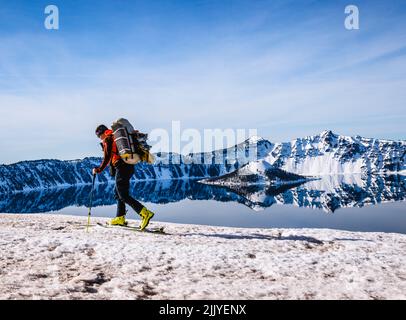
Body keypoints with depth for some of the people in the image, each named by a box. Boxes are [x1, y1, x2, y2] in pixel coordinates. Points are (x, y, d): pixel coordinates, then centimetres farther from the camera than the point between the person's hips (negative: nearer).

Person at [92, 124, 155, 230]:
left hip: (121, 167, -9)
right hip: (129, 166, 9)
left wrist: (99, 170, 0)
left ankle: (145, 213, -22)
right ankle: (120, 218, 19)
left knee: (123, 195, -9)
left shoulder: (107, 139, -2)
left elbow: (107, 158, -7)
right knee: (118, 192, 19)